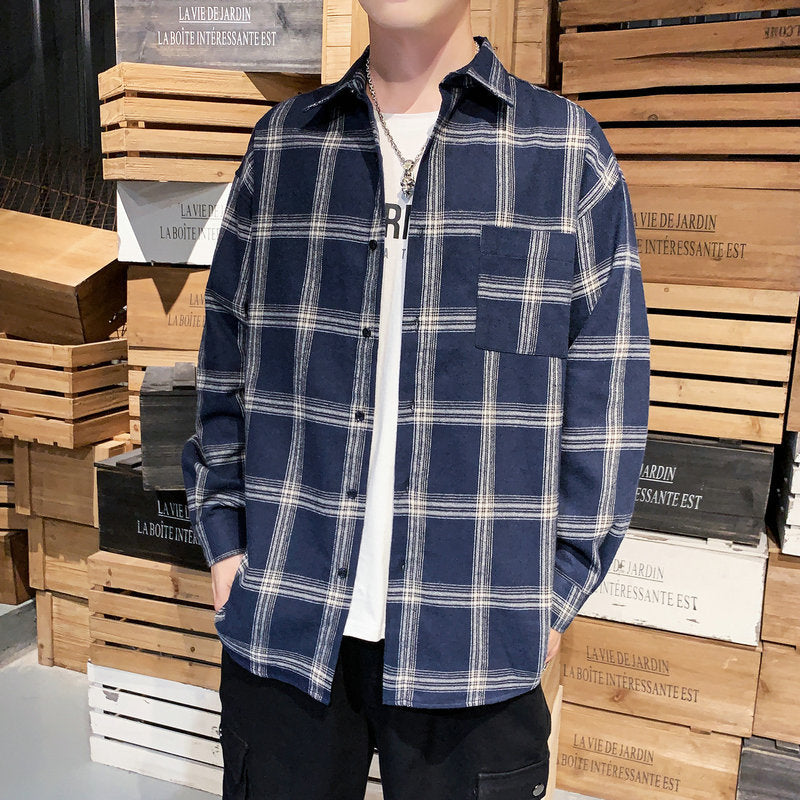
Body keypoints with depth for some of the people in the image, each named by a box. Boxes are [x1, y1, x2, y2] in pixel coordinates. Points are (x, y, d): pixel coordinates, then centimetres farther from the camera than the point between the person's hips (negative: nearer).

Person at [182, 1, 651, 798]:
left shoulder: (566, 151, -1)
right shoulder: (279, 144, 6)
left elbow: (606, 397, -1)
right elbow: (224, 364, 10)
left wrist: (556, 591, -2)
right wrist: (225, 541, 7)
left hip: (474, 634, -1)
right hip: (280, 614, 2)